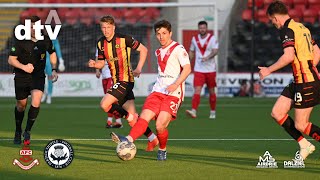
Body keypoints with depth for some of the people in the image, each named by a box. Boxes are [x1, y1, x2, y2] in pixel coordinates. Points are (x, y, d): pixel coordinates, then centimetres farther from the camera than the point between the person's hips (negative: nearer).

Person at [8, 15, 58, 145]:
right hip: (21, 77, -1)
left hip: (38, 76, 1)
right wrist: (24, 67, -28)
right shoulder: (21, 42, -13)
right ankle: (18, 132, 32)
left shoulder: (46, 41, -4)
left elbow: (52, 53, 17)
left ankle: (28, 131, -7)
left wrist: (54, 69, 7)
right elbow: (11, 59, -12)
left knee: (36, 101, -20)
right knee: (21, 105, 9)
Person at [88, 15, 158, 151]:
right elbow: (101, 62, 17)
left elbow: (143, 50, -4)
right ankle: (152, 139, 17)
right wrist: (94, 64, -6)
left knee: (104, 105, -19)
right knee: (132, 115, 8)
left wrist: (138, 69, -10)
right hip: (116, 81, 7)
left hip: (125, 80, -7)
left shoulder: (124, 39, -11)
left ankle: (130, 118, -1)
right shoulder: (101, 43, 8)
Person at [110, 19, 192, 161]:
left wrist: (176, 85, -25)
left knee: (160, 125, -16)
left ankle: (162, 150, 9)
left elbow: (187, 68, -14)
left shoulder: (178, 49, -4)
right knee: (144, 117, -16)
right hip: (158, 91, 6)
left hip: (173, 94, -6)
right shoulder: (158, 52, 20)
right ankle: (129, 140, -34)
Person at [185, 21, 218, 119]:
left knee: (211, 91, 9)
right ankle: (194, 111, -25)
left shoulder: (212, 38, -4)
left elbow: (215, 51, -15)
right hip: (198, 70, 1)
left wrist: (207, 57, -31)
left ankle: (213, 112, 24)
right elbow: (191, 52, 19)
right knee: (197, 90, -14)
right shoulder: (194, 39, 8)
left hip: (210, 69, -1)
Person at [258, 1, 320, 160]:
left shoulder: (287, 30, -13)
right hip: (298, 82, 10)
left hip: (306, 83, -10)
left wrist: (269, 70, -15)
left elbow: (289, 56, -26)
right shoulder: (301, 27, 15)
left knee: (300, 125, -6)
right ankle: (304, 144, 13)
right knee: (277, 113, 10)